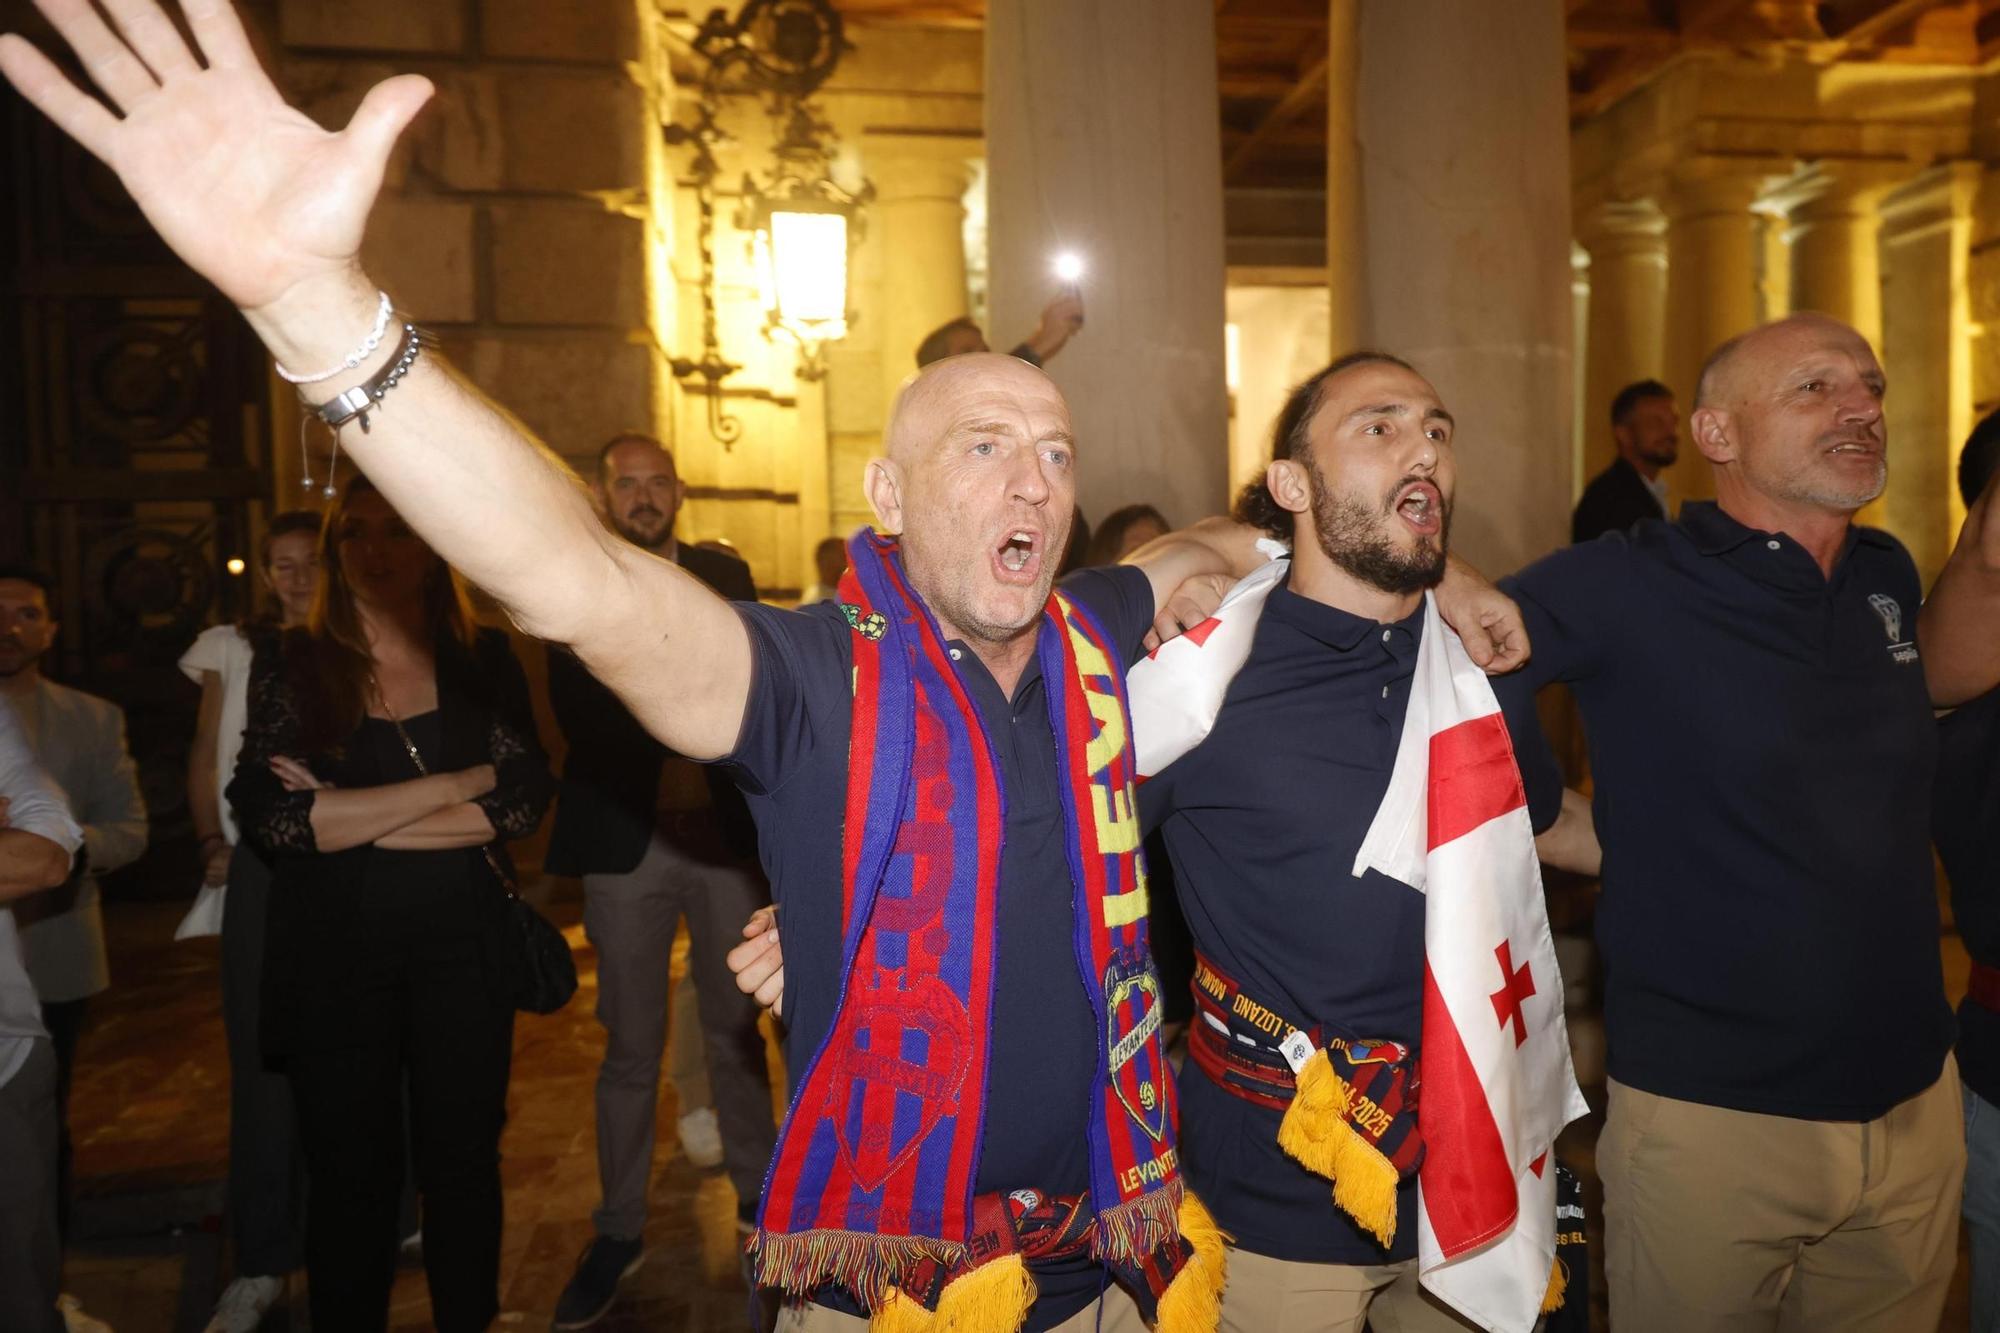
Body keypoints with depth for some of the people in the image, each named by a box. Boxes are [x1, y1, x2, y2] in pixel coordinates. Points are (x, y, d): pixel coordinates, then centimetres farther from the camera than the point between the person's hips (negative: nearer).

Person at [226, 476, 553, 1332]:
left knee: (464, 1162, 11)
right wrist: (454, 787, -14)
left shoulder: (484, 661, 1)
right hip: (331, 953, 0)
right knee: (351, 1175, 11)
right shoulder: (291, 664, 0)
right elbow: (268, 813, -13)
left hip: (462, 948, 1)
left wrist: (349, 818, -13)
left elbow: (524, 801, -9)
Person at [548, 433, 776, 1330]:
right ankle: (618, 1232, 23)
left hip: (726, 836, 2)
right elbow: (580, 718, -12)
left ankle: (756, 1189, 33)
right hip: (628, 845, -2)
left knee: (736, 1029, 15)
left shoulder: (726, 576, 6)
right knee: (631, 1047, 8)